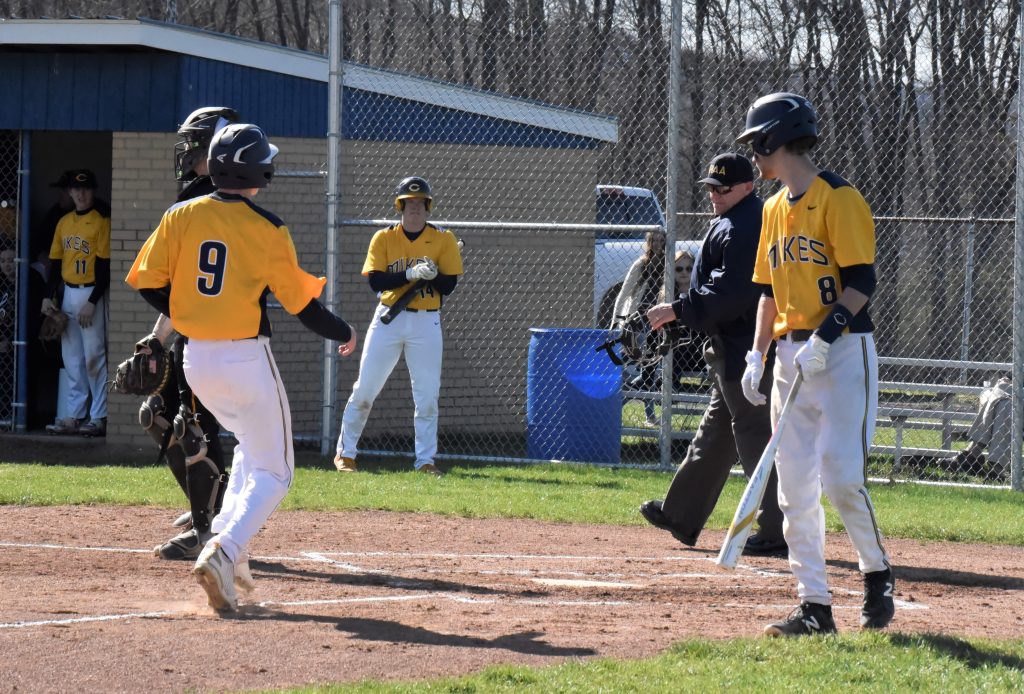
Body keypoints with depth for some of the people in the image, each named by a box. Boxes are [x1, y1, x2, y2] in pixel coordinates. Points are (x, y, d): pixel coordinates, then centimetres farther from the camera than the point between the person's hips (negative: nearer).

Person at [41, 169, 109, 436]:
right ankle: (74, 416, 11)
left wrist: (92, 303, -17)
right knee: (72, 359, 8)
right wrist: (48, 296, 6)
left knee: (93, 357, -7)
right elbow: (56, 262, 17)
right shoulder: (64, 222, 13)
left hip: (91, 295, -7)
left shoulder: (101, 222, -8)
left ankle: (99, 417, -4)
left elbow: (105, 266, -12)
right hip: (68, 294, 7)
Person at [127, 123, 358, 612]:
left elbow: (149, 284, 0)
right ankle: (226, 550, -20)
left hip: (195, 357, 5)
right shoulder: (267, 229, -10)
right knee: (272, 471, 4)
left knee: (251, 447, 27)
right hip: (247, 360, -5)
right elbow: (301, 302, -6)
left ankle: (227, 541, 13)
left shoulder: (181, 216, 0)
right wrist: (343, 333, 12)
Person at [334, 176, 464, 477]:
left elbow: (449, 286, -2)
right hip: (389, 319, 0)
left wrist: (433, 275, -22)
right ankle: (345, 453, 12)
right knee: (364, 390, 2)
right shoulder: (384, 238, 1)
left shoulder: (443, 240, 2)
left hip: (426, 323, 0)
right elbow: (375, 281, -9)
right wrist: (410, 274, -22)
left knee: (427, 395, -1)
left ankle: (425, 459, 7)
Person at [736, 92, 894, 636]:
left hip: (844, 351, -8)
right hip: (792, 356, 8)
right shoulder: (775, 209, 16)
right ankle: (814, 606, 6)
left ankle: (877, 573, 7)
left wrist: (822, 339, -22)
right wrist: (757, 355, 11)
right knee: (794, 485, 3)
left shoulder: (839, 199, -8)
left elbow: (861, 283, -13)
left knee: (842, 477, -15)